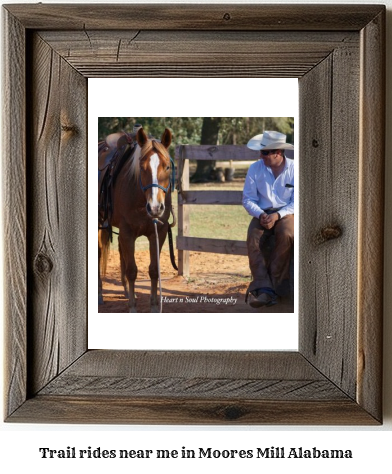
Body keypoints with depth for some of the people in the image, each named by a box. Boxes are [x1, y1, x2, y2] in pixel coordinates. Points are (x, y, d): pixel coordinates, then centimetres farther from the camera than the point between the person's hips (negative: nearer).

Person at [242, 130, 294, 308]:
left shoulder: (294, 169, -6)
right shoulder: (255, 169, -1)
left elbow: (295, 202, -5)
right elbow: (247, 199, 1)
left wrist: (277, 215, -21)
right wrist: (260, 215, -18)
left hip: (285, 213, -2)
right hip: (262, 213, 2)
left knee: (286, 235, -34)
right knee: (253, 238, -28)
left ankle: (273, 285, -26)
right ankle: (263, 286, -32)